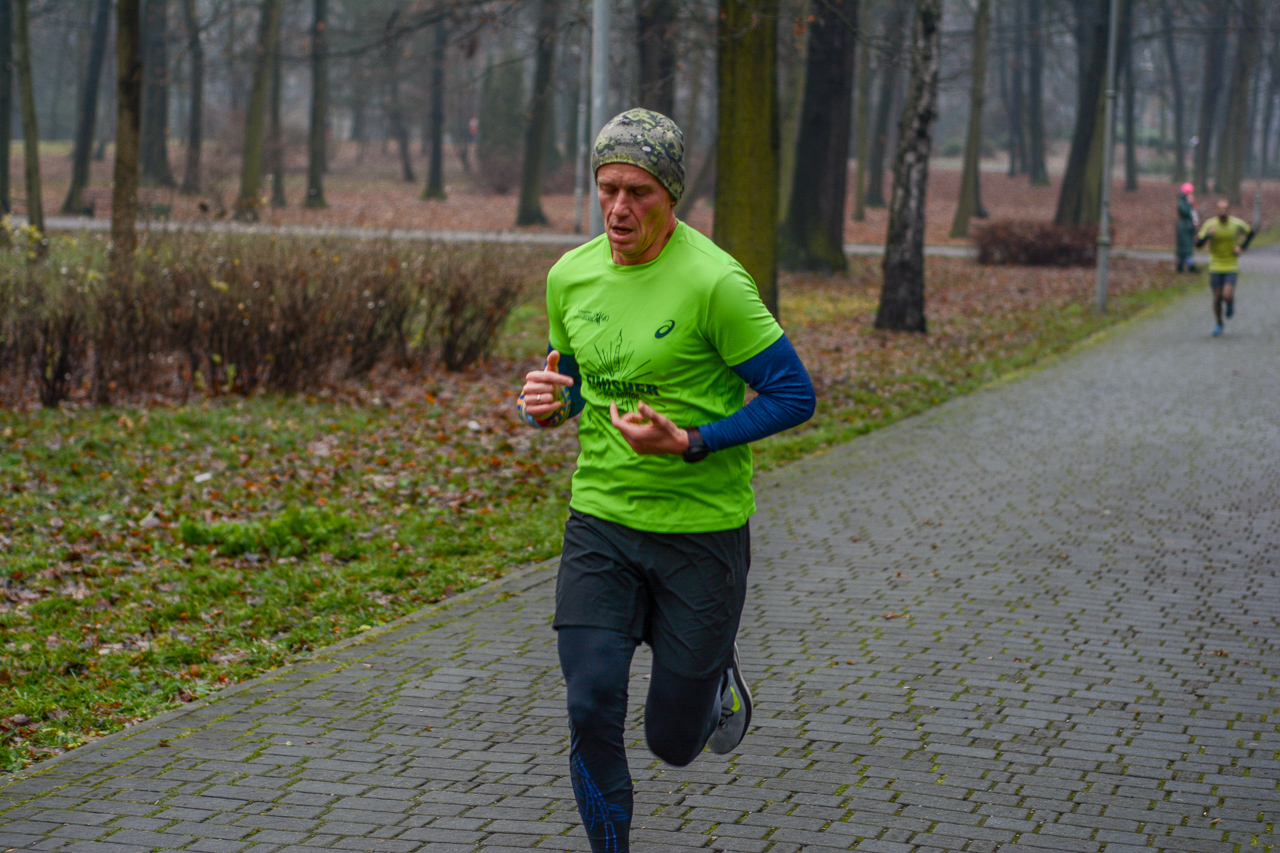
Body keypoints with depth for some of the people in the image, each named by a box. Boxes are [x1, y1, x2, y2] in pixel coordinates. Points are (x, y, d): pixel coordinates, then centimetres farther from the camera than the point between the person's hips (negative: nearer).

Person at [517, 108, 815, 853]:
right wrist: (550, 402, -6)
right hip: (600, 520, 4)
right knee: (592, 710, -9)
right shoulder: (571, 275, 1)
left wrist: (689, 443, -23)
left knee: (674, 741, 8)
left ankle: (717, 677, 44)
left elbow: (794, 395, -12)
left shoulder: (713, 281, -17)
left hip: (703, 530, -4)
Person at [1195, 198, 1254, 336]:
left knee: (1227, 296, -16)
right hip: (1215, 267, 1)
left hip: (1231, 267, -1)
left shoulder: (1237, 224, -7)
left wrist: (1242, 247, 1)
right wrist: (1208, 235, -28)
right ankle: (1218, 324, 26)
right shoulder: (1209, 224, -8)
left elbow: (1250, 232, 14)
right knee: (1217, 297, 2)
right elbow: (1198, 244, -10)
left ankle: (1231, 304, 23)